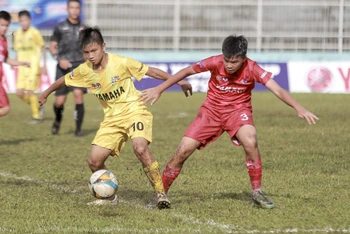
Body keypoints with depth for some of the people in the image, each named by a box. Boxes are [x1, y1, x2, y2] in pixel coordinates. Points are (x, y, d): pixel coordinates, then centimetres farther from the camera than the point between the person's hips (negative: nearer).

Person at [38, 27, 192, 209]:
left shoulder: (120, 63, -16)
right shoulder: (84, 71, -3)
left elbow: (150, 71, -7)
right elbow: (64, 80, 17)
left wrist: (178, 81, -6)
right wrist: (45, 94, 31)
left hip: (134, 111, -5)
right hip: (112, 119, 5)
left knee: (140, 148, -32)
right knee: (94, 161, -6)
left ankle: (160, 193, -21)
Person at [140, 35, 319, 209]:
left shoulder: (252, 69, -21)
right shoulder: (215, 62, -20)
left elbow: (277, 90, -27)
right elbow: (186, 71, -7)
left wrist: (298, 108, -40)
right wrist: (159, 89, -4)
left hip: (238, 109, -1)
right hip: (212, 110, 1)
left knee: (250, 142, -31)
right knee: (183, 150, -9)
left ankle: (257, 192, -13)